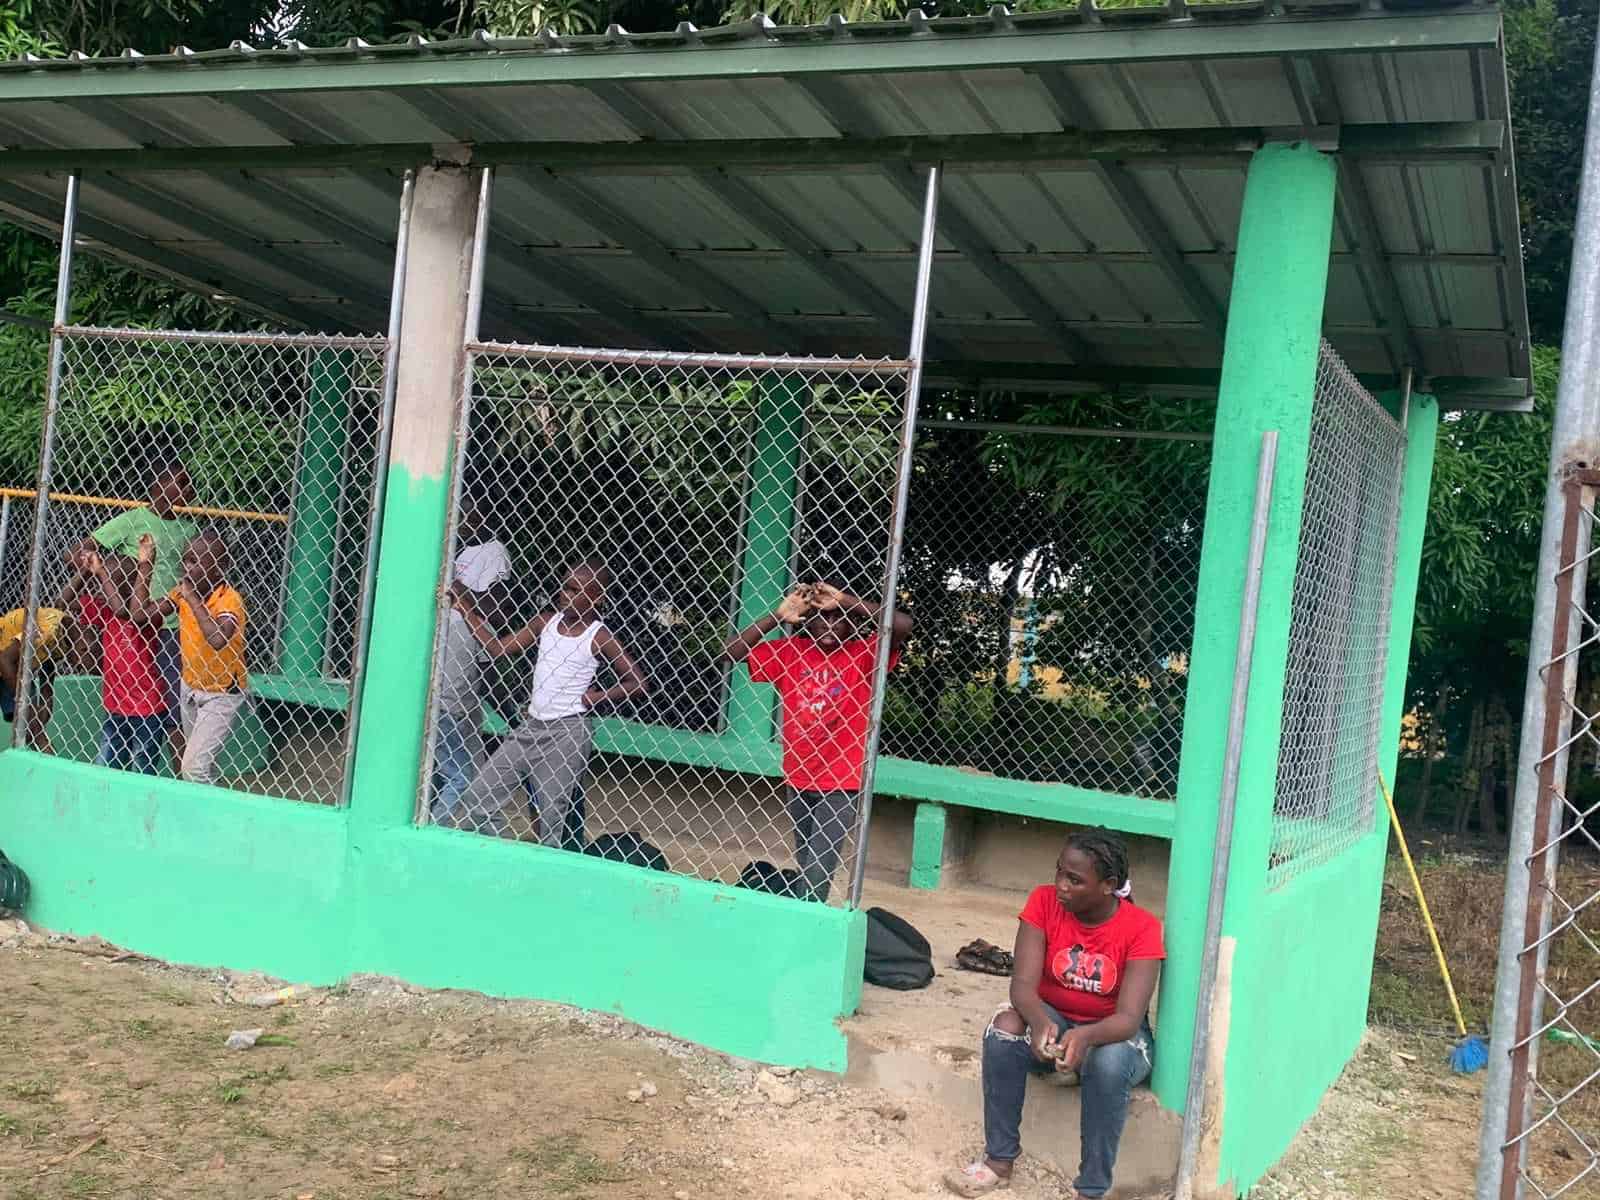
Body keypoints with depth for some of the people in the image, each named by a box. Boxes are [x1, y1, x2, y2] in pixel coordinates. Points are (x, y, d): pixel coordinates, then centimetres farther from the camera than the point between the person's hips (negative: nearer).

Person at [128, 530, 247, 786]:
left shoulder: (230, 600, -26)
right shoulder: (183, 592, -4)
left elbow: (218, 640, -44)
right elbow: (139, 613, -7)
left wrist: (193, 599, -36)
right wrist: (146, 564, -8)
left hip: (221, 695, -8)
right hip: (190, 686, 8)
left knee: (194, 766, -17)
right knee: (200, 762, 21)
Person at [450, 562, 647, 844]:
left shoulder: (599, 637, -8)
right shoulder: (547, 621, 7)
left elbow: (637, 683, -7)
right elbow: (498, 649, 9)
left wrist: (595, 698, -11)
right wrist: (468, 612, 4)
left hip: (566, 733, -6)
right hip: (530, 726, 6)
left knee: (551, 817, -3)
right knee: (476, 797, 5)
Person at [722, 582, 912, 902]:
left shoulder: (862, 655, -7)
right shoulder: (790, 651, 2)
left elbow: (902, 626, -22)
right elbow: (733, 652, -2)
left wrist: (845, 601, -21)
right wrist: (778, 615, -11)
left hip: (840, 782, -4)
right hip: (798, 779, 5)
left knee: (817, 871, -10)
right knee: (804, 866, 15)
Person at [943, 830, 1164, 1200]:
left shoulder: (1141, 928, -20)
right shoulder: (1044, 902, -14)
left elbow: (1129, 1017, -27)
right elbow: (1022, 985, -21)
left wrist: (1086, 1036, -49)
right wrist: (1040, 1022, -44)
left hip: (1112, 1033, -2)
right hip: (1051, 1022, 2)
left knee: (1110, 1061, -36)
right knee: (1005, 1028, -29)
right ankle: (999, 1161, -14)